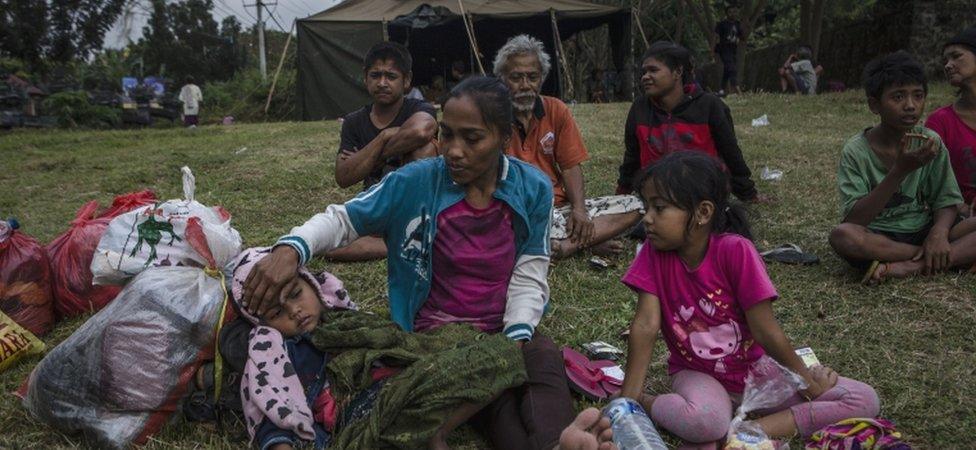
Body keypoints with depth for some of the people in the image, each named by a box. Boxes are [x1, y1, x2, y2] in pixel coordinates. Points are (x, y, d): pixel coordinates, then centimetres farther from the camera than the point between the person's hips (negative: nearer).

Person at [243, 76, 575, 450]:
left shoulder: (534, 190, -2)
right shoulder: (415, 183, -8)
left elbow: (529, 277, 0)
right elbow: (342, 219, -5)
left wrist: (517, 337, -18)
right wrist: (291, 248, -27)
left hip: (507, 331, 3)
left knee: (545, 359, -32)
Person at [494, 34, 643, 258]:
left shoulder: (557, 111, 7)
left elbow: (570, 165, 7)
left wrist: (579, 209, -11)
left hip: (558, 207, 5)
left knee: (633, 205, -8)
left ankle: (563, 245, -23)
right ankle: (586, 239, -25)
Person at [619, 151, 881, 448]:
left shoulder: (735, 250, -20)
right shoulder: (654, 252, -13)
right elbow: (646, 324, -16)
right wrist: (629, 398, -19)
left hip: (753, 366, 3)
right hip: (697, 373, -2)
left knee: (865, 400, -14)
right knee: (703, 421, -40)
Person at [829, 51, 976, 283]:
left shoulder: (931, 142, 0)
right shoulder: (856, 151, -10)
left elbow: (947, 203, 2)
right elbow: (853, 221, -19)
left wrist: (939, 232, -22)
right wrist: (900, 171, -27)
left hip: (923, 231, 3)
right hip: (878, 238, -3)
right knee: (841, 236, -36)